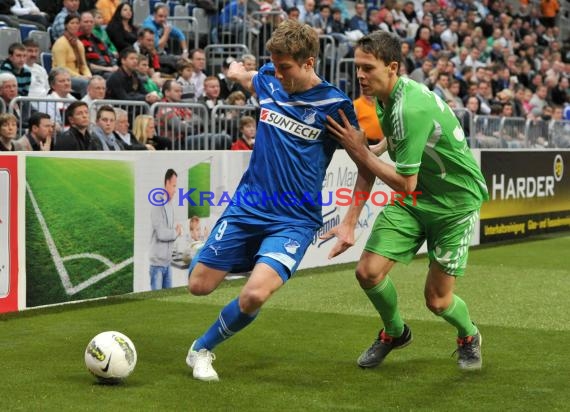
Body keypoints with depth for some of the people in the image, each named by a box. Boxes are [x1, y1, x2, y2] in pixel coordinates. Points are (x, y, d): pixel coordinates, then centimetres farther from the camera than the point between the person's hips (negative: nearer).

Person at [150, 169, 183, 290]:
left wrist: (176, 231, -3)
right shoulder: (158, 205, -16)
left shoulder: (171, 205, 13)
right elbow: (161, 233, -22)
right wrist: (176, 232, -7)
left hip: (167, 262, 8)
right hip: (157, 263, -8)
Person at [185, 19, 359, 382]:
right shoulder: (269, 80, 1)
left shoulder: (334, 104, -12)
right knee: (199, 285, 3)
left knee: (254, 296, -26)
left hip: (294, 221, -5)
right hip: (247, 207, 5)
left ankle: (202, 350, 2)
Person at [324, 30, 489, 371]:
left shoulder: (411, 109, -31)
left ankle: (469, 337, 35)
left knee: (437, 300, -1)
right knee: (369, 272, -6)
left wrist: (360, 152, -21)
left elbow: (406, 183, -29)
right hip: (414, 199, 7)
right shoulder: (385, 97, -3)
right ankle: (395, 332, 25)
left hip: (455, 200, -7)